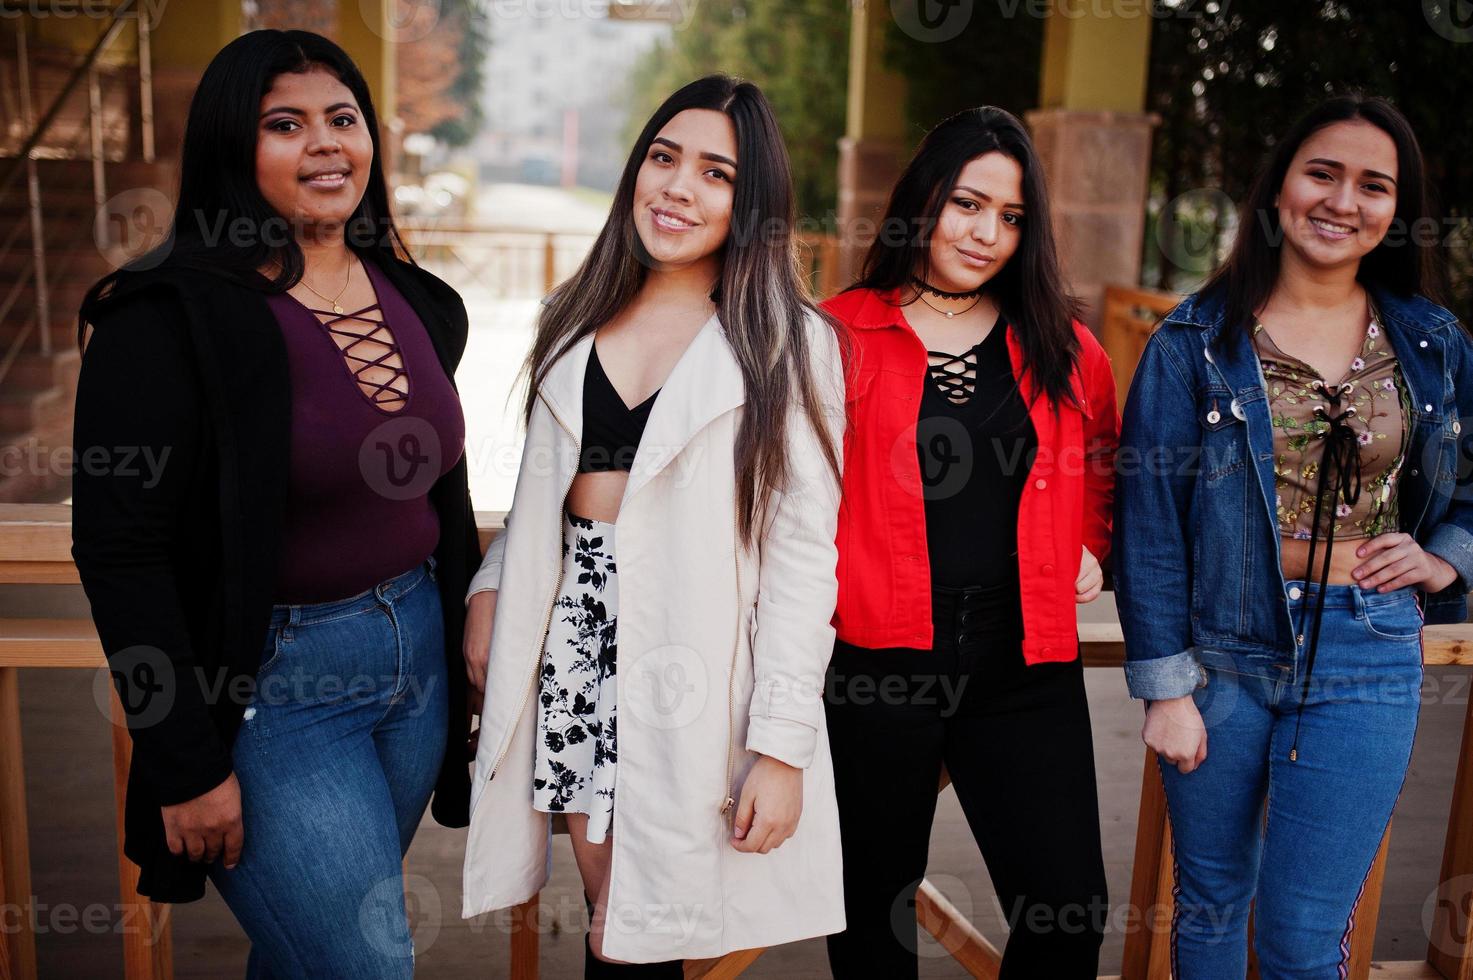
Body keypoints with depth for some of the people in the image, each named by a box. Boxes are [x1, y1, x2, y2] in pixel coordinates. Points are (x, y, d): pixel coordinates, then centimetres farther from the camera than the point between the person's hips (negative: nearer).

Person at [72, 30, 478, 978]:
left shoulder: (418, 302, 7)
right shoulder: (169, 319, -14)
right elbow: (120, 551, -15)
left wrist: (469, 647, 16)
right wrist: (187, 765, -15)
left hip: (417, 652, 7)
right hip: (270, 682, -6)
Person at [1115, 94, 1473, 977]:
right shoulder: (1197, 341, -4)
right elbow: (1150, 521, -5)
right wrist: (1165, 687, -7)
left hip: (1365, 662, 1)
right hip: (1224, 650, 0)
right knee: (1212, 897, 15)